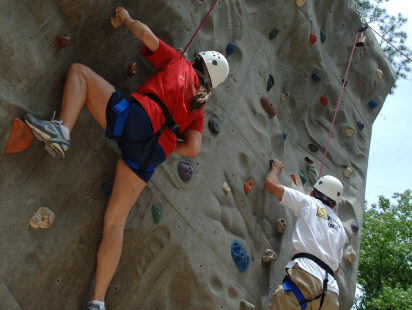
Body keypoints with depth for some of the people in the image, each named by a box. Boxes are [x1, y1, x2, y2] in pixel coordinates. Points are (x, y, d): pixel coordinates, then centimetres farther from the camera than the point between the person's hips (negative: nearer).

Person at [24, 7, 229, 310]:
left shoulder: (179, 62, 22)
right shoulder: (198, 107, 27)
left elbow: (145, 33, 15)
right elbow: (193, 149, 12)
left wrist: (126, 18, 35)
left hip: (136, 116, -4)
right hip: (152, 153, 4)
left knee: (79, 70, 13)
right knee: (116, 222, 8)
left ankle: (62, 129, -15)